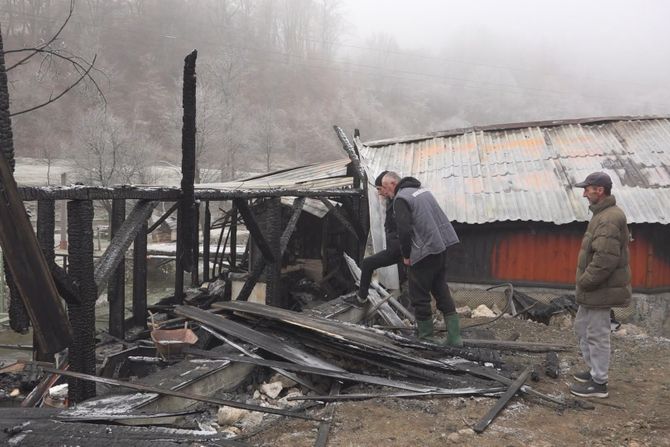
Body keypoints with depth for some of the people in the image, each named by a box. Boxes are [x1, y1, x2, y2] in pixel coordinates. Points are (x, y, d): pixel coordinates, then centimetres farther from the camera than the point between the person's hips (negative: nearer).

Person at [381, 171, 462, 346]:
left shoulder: (401, 198, -9)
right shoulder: (422, 190, 18)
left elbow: (404, 230, -18)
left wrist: (406, 255, -4)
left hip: (425, 251, -9)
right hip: (442, 244, 9)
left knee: (420, 295, 3)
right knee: (441, 289, 14)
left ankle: (426, 337, 11)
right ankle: (454, 336, 12)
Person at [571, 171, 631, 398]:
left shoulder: (609, 219, -23)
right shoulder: (603, 214, 11)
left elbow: (605, 259, -29)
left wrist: (584, 282, -18)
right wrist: (584, 282, 13)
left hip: (601, 290, -11)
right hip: (594, 289, 11)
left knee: (597, 334, 0)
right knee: (582, 327, 21)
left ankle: (598, 383, 12)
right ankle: (595, 369, 34)